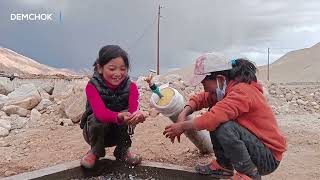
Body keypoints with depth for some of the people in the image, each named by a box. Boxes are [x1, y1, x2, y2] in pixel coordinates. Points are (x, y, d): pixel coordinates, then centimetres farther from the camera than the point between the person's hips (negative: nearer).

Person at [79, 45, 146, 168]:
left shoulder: (130, 86, -14)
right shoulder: (93, 86, -22)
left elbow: (134, 108, -32)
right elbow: (100, 112, -39)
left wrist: (136, 115, -57)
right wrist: (119, 116, -60)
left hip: (119, 132, 2)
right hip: (96, 130, -1)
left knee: (126, 113, -29)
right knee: (98, 119, -34)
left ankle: (123, 151, -5)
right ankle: (95, 151, -3)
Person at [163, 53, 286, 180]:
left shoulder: (242, 92, -25)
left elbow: (212, 118, -36)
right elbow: (202, 98, 7)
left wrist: (182, 126, -21)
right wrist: (183, 115, -11)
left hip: (269, 157, -9)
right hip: (254, 143, 9)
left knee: (224, 127, -31)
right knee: (215, 119, 1)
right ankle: (223, 166, 10)